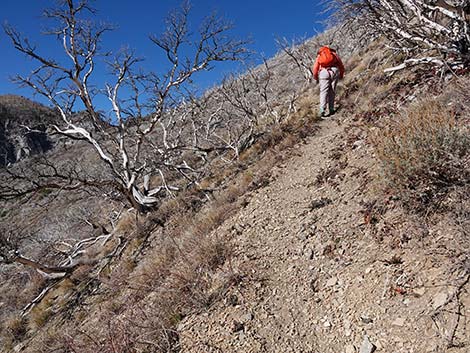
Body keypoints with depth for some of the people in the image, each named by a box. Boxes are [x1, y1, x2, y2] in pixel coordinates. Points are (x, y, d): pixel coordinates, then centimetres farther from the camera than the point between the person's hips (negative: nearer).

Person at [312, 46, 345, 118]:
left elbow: (315, 69, 13)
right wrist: (341, 76, 35)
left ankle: (322, 110, -13)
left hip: (324, 72, -1)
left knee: (324, 92, -1)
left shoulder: (319, 56, 25)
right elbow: (341, 66, 21)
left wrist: (316, 78, 28)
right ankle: (331, 110, 6)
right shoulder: (334, 54, 27)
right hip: (335, 71, 1)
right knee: (332, 92, 9)